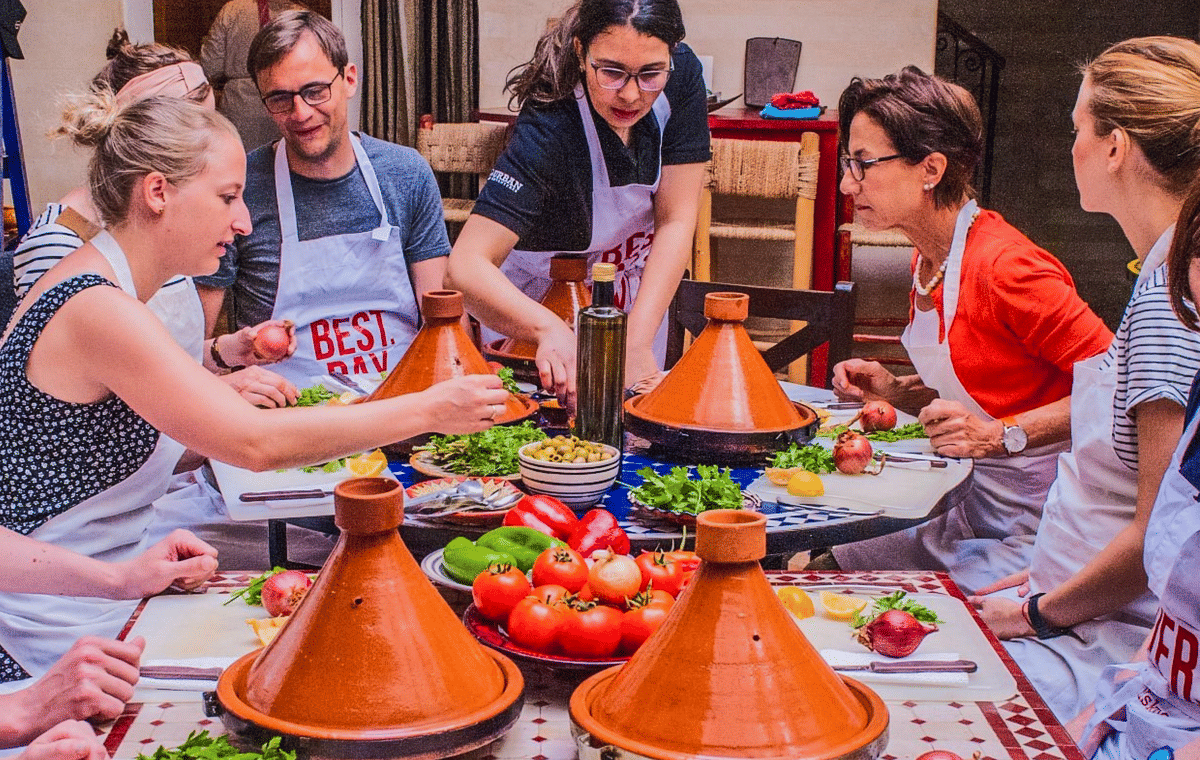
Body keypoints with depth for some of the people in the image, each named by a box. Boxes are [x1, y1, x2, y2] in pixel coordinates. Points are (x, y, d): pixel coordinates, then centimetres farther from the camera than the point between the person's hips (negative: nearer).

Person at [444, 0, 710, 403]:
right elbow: (466, 266, -43)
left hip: (641, 295, 5)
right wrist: (551, 332, -60)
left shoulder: (682, 75, -20)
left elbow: (675, 221, -19)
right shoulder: (547, 131, -34)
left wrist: (638, 342, -30)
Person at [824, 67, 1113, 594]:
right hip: (975, 516, 8)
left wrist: (1004, 434, -27)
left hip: (1036, 528, -8)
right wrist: (893, 390, 2)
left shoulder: (1004, 266, -21)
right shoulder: (928, 263, 7)